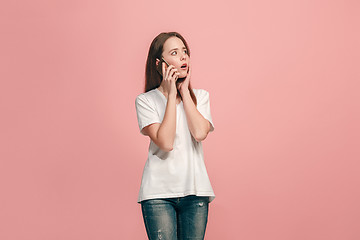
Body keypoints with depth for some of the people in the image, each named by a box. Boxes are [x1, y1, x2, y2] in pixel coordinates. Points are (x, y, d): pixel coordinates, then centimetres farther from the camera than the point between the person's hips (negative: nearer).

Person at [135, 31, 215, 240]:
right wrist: (171, 94, -9)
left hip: (195, 190, 3)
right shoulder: (146, 100, 0)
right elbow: (165, 142, -14)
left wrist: (184, 91, -3)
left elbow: (200, 133, -9)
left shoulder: (201, 96, 10)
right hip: (159, 192, -2)